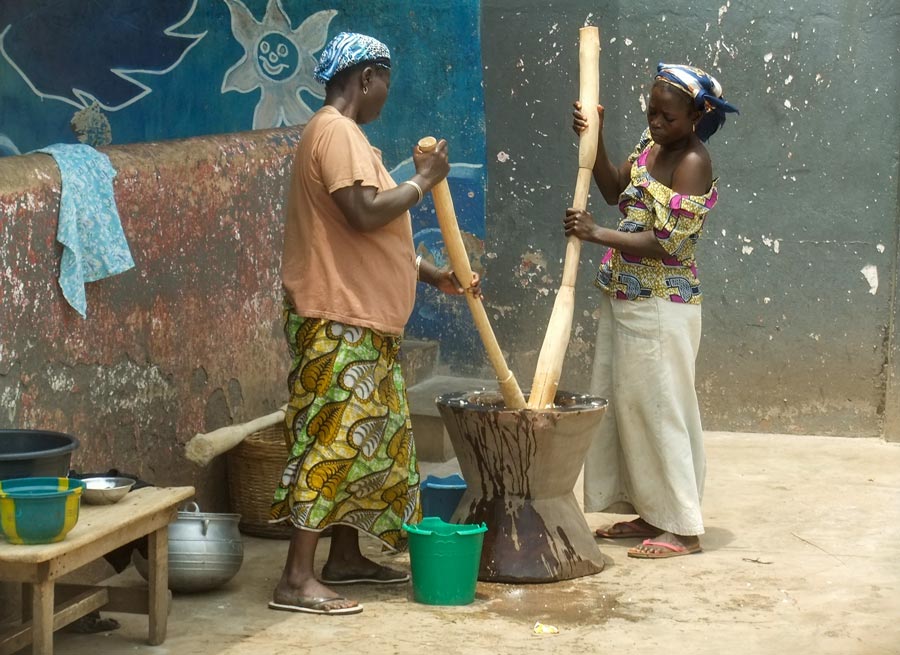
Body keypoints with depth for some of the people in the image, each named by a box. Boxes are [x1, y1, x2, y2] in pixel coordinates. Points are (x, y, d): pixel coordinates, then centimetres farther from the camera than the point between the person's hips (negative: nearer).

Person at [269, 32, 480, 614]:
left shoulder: (345, 134, 19)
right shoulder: (336, 133, -14)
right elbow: (365, 214, -26)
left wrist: (434, 275, 21)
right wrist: (423, 180, -12)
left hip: (364, 323, 11)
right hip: (338, 322, -11)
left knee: (368, 437, 15)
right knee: (332, 440, -11)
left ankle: (345, 556, 23)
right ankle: (297, 580, -10)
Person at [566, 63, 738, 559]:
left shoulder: (692, 163, -17)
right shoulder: (651, 143, 9)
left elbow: (664, 243, -22)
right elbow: (615, 192, 14)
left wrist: (598, 235, -26)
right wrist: (594, 140, 2)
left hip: (661, 306, -9)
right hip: (624, 297, 9)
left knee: (658, 407, -6)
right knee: (623, 403, 13)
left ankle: (682, 529, 1)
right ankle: (650, 512, 23)